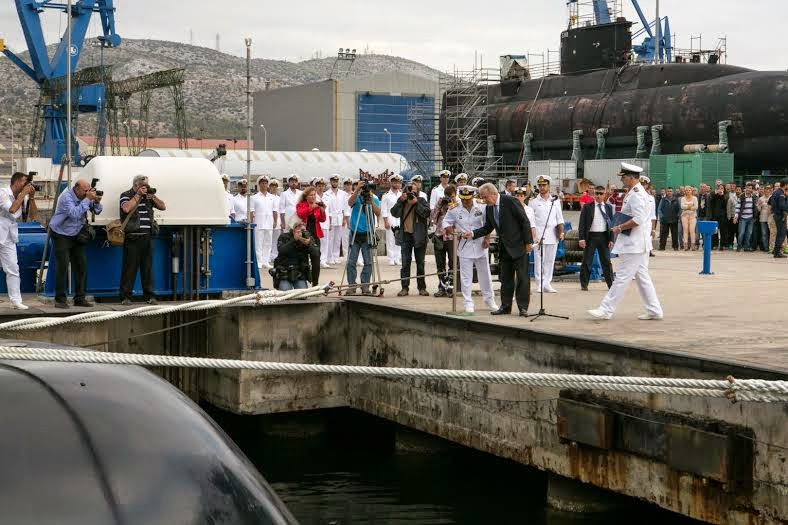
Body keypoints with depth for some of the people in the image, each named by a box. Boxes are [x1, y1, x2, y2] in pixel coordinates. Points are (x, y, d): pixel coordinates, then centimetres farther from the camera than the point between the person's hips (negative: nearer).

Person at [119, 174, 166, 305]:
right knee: (130, 267, -5)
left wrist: (153, 196, 2)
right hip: (132, 238, -6)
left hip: (147, 237, 6)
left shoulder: (148, 196, 18)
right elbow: (126, 208, -19)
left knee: (147, 267, 7)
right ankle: (125, 297, -3)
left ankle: (149, 296, 11)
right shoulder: (126, 195, 1)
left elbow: (163, 207, 17)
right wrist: (138, 195, -13)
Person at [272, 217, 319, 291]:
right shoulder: (284, 237, -2)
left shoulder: (308, 237, 4)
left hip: (300, 276, 2)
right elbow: (281, 251, -21)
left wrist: (309, 244, -25)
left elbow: (316, 255, -7)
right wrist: (294, 240, -29)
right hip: (284, 275, -2)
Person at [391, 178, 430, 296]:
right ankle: (405, 287, 3)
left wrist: (416, 203, -17)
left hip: (419, 235, -1)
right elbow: (394, 213, -5)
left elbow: (427, 213, -13)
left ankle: (422, 287, 12)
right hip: (405, 235, 1)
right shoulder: (401, 201, 7)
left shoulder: (422, 200, 2)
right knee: (405, 263, 0)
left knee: (420, 263, 5)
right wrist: (401, 201, -13)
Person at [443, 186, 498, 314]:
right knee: (466, 276, -1)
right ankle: (468, 303, 7)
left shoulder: (481, 208, -2)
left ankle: (489, 299, 23)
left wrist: (487, 238, -6)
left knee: (485, 274, 10)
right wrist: (453, 231, -14)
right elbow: (446, 222, 5)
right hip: (464, 247, -1)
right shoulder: (454, 210, -3)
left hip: (480, 245, 1)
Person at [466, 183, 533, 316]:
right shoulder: (489, 208, 6)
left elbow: (525, 221, -13)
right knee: (505, 278, 11)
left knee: (522, 277, -3)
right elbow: (487, 228, 14)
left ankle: (523, 307, 2)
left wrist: (528, 242, -14)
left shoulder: (510, 201, -15)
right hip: (504, 248, 7)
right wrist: (472, 234, -3)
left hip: (519, 245, -7)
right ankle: (505, 306, 17)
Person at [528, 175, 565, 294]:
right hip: (538, 235, -3)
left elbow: (559, 218, 13)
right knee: (538, 260, -5)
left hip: (552, 235, 3)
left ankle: (547, 284, 11)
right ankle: (539, 285, -2)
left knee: (550, 261, 5)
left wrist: (561, 232, 3)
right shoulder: (533, 202, 4)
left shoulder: (555, 201, 12)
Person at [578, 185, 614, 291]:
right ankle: (584, 284, 12)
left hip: (604, 236, 2)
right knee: (587, 261, 3)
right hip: (591, 236, -2)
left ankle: (611, 284, 11)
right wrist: (581, 238, -11)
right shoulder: (587, 207, 1)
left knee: (606, 261, 6)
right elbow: (582, 224, -1)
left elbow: (611, 224, 9)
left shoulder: (608, 207, 8)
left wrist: (611, 239, 2)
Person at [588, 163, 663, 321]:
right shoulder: (637, 192, 16)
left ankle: (606, 310, -5)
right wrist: (621, 227, 14)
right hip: (638, 243, 11)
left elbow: (638, 219, -25)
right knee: (642, 277, 13)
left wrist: (620, 228, -17)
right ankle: (654, 311, 16)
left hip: (634, 244, -11)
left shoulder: (636, 194, -17)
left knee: (622, 277, -7)